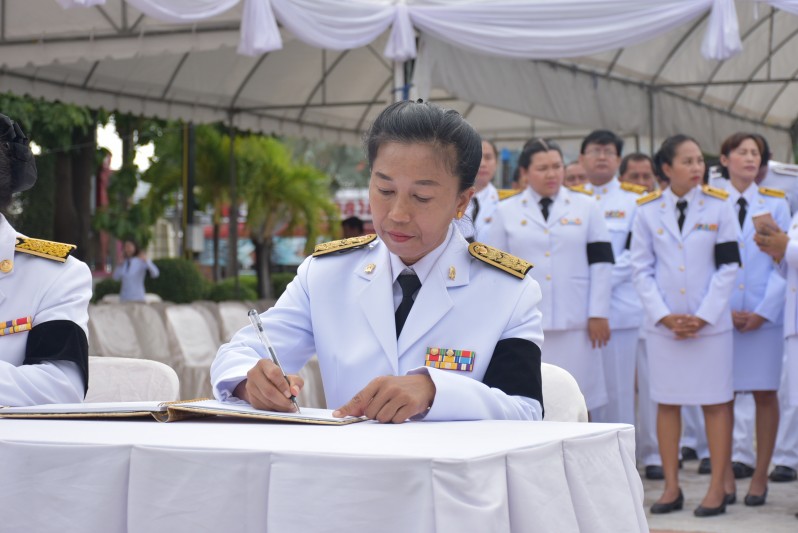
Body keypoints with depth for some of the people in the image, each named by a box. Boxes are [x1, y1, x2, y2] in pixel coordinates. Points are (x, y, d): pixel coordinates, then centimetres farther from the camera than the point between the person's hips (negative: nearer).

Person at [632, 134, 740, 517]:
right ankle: (671, 488, 12)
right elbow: (641, 269, 2)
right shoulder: (647, 210, 2)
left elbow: (728, 266, -2)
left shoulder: (719, 206, -1)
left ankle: (718, 489, 6)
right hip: (662, 323, 1)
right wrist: (663, 315, -8)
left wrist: (705, 316, -9)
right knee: (667, 403, 5)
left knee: (715, 403, 0)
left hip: (710, 323, -1)